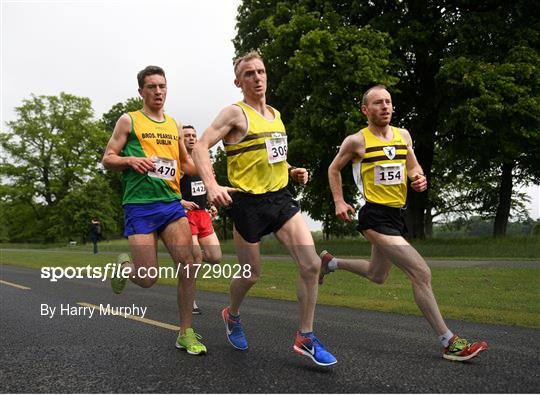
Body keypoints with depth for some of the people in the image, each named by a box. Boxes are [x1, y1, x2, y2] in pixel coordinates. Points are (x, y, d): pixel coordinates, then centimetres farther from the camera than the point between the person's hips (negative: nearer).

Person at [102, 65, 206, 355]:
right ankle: (126, 265, 32)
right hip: (139, 205, -4)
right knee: (148, 279, -6)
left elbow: (186, 164, 26)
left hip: (172, 202, 4)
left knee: (187, 264, -11)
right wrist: (131, 160, -16)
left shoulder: (174, 126, 17)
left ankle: (186, 333, 2)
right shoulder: (129, 120, 4)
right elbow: (107, 159, 4)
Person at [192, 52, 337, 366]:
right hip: (248, 203, -6)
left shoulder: (276, 114, 14)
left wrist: (292, 171, 9)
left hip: (281, 198, 6)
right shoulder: (235, 113, -9)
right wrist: (212, 185, -34)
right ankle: (233, 315, 41)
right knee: (251, 275, 7)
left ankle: (306, 337, 8)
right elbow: (201, 147, -19)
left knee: (312, 265, -7)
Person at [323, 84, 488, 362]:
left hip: (397, 214, 8)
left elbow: (413, 166, 19)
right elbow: (334, 169, 7)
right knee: (421, 273, -17)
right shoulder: (356, 141, -7)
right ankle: (449, 342, -8)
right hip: (375, 216, -8)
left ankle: (329, 262, 46)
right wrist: (339, 201, -1)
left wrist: (419, 178, -3)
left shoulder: (403, 136, 7)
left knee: (377, 276, 24)